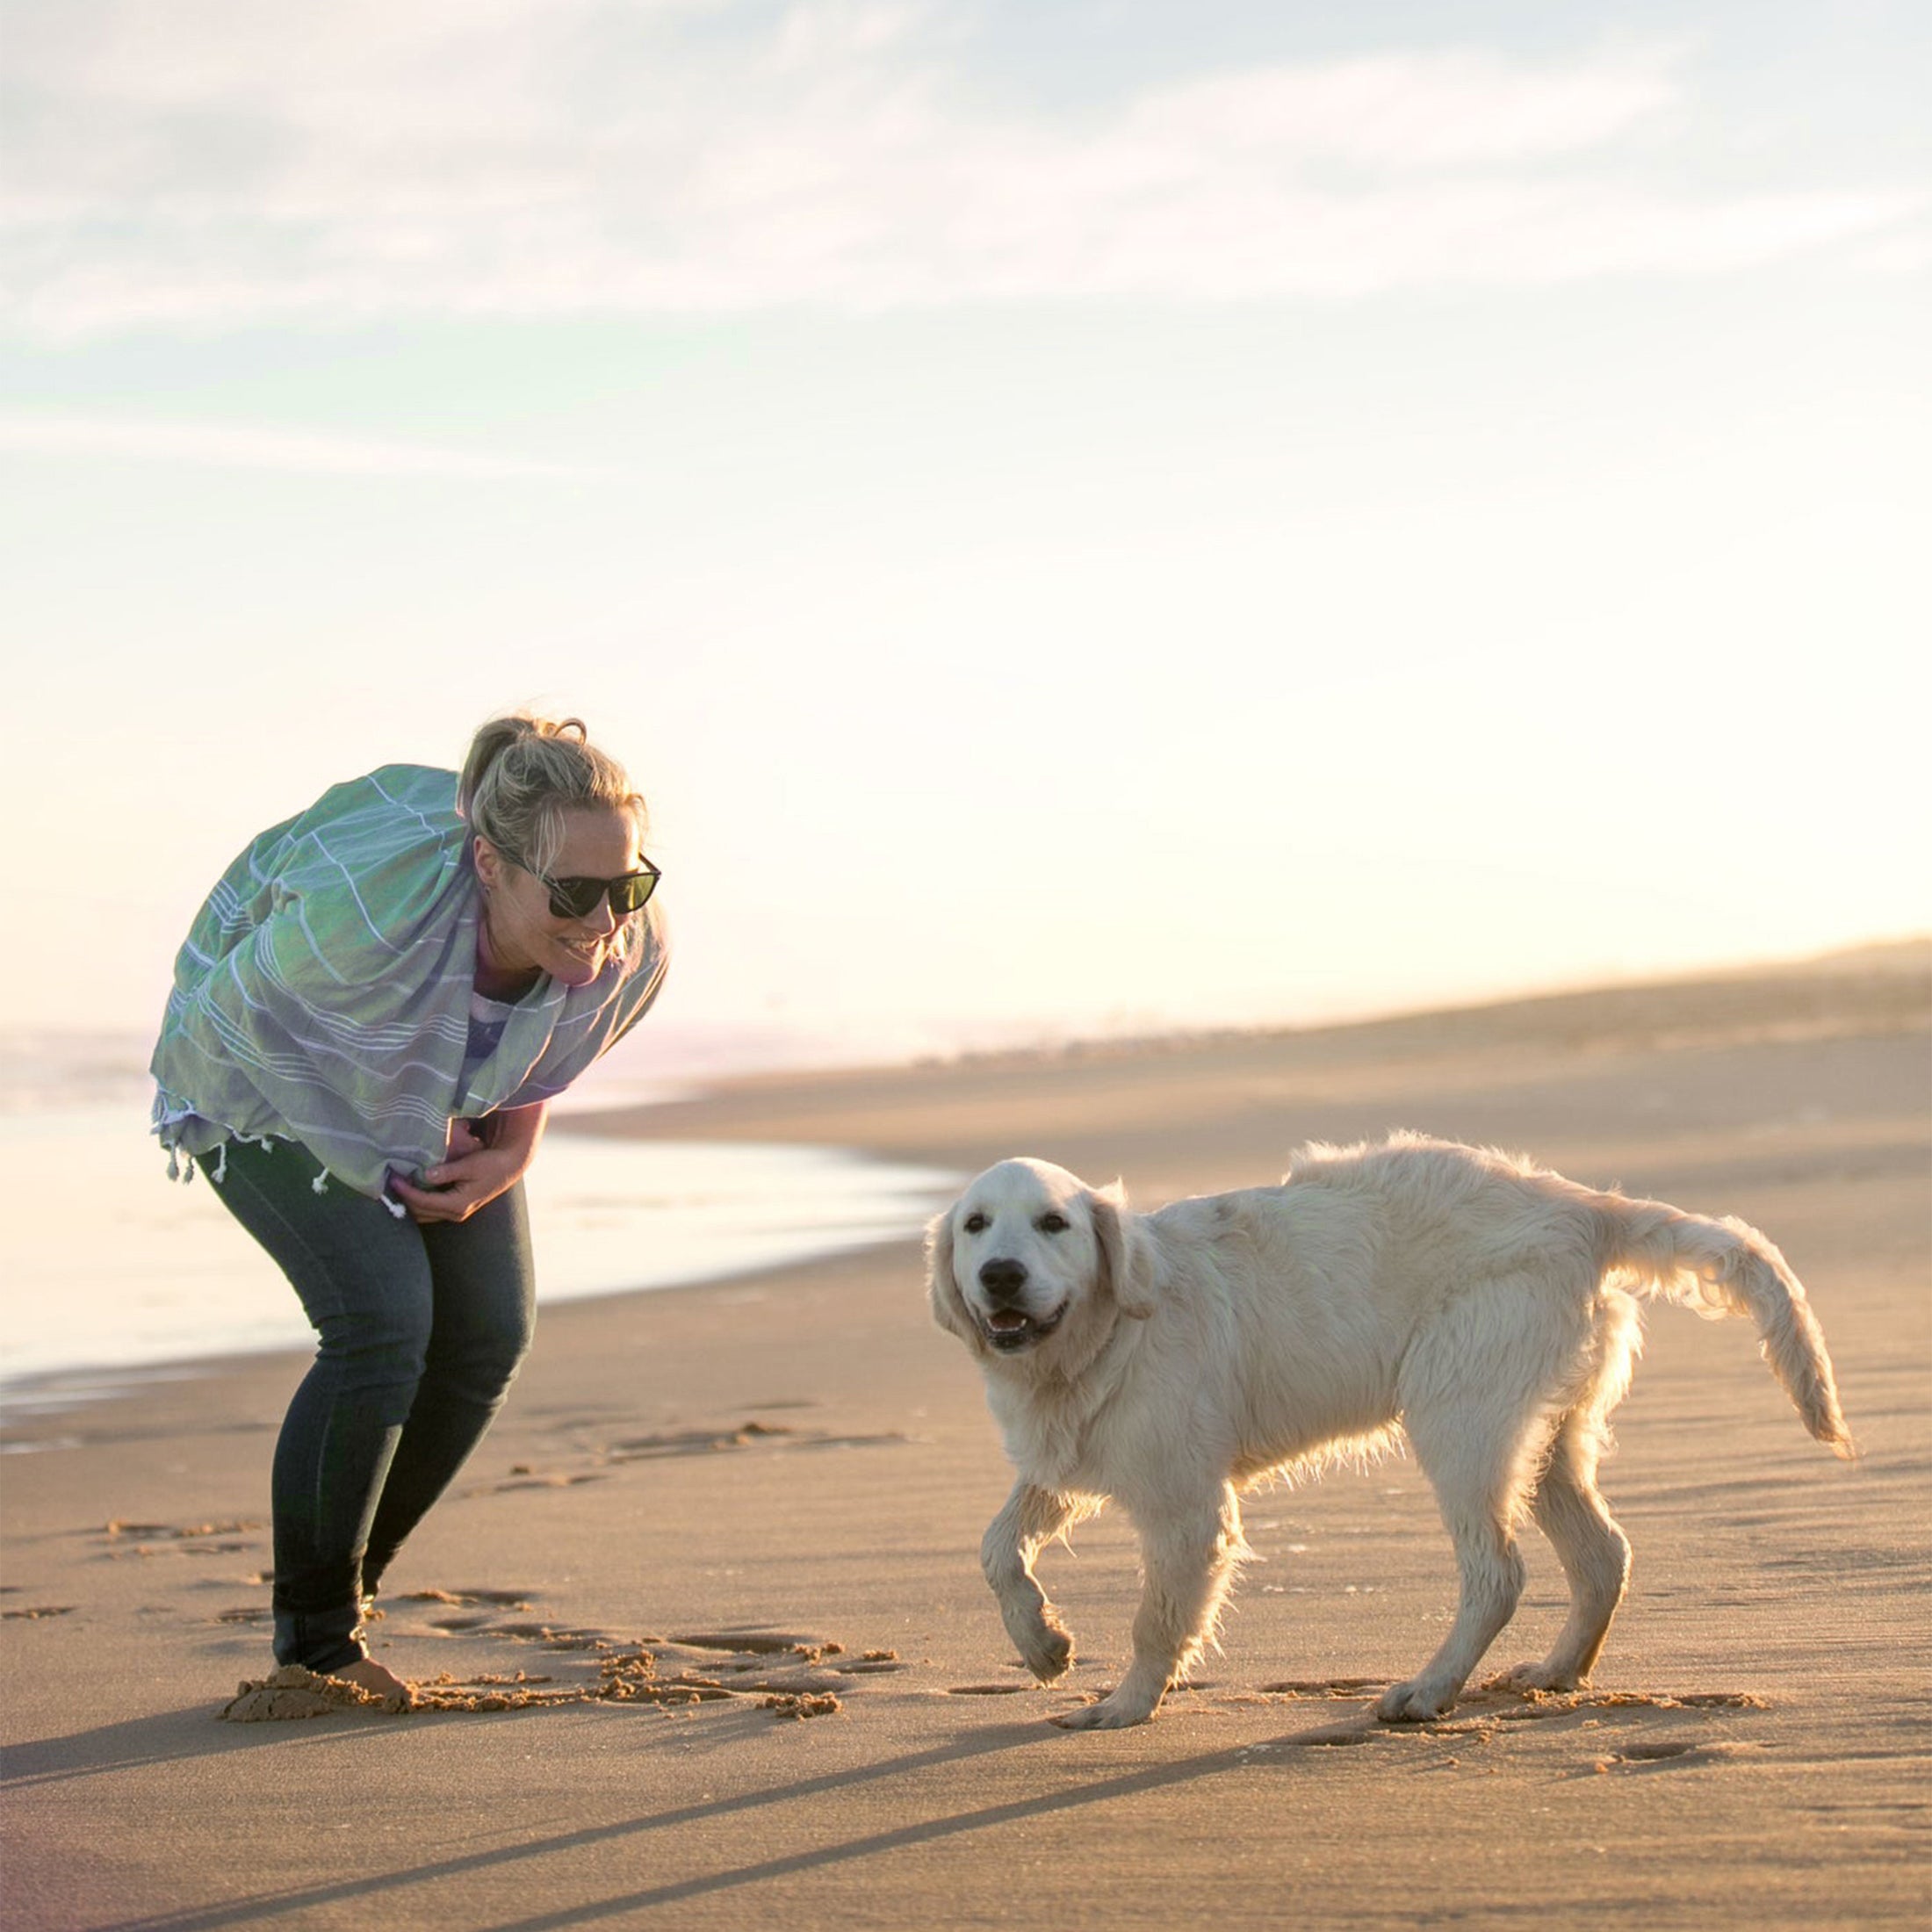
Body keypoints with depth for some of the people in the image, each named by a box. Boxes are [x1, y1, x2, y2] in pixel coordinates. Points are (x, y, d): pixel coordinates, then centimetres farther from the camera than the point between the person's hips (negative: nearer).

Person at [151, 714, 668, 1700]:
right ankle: (313, 1639, -6)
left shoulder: (630, 953, -25)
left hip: (437, 1095, 6)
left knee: (488, 1330, -4)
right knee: (383, 1317, -21)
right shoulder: (376, 898, -43)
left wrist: (508, 1156, -14)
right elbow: (234, 1019, -25)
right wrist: (373, 1165, -20)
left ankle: (344, 1590, 16)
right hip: (262, 1076, -6)